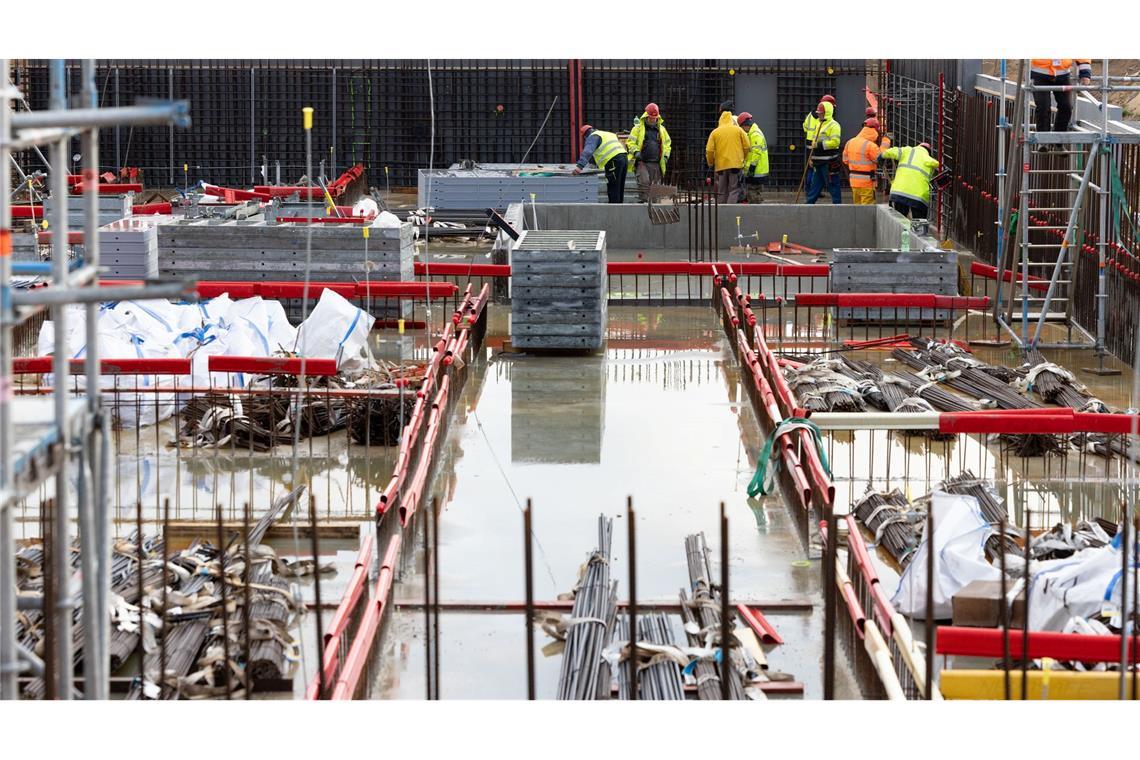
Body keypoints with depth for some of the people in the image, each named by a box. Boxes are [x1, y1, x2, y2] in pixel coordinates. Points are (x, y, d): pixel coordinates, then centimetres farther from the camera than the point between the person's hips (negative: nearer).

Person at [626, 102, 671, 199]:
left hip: (656, 164, 4)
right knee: (644, 182, -21)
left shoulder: (662, 130, 16)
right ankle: (643, 200, -18)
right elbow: (631, 142, 2)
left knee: (655, 185, 4)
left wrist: (665, 156, 10)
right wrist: (636, 151, -15)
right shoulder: (638, 128, 4)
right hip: (642, 162, -4)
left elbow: (667, 144, 25)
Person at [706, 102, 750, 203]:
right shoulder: (738, 130, -1)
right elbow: (746, 146, -1)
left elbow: (709, 150, -1)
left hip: (720, 165, 1)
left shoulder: (715, 132, 1)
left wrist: (711, 164, 15)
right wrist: (743, 159, 16)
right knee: (734, 190, -1)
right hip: (735, 164, -1)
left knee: (721, 192, 10)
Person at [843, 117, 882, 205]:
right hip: (867, 181, -7)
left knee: (858, 205, 17)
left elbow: (845, 160, 12)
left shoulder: (850, 142, 5)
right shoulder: (871, 146, -18)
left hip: (854, 180, 7)